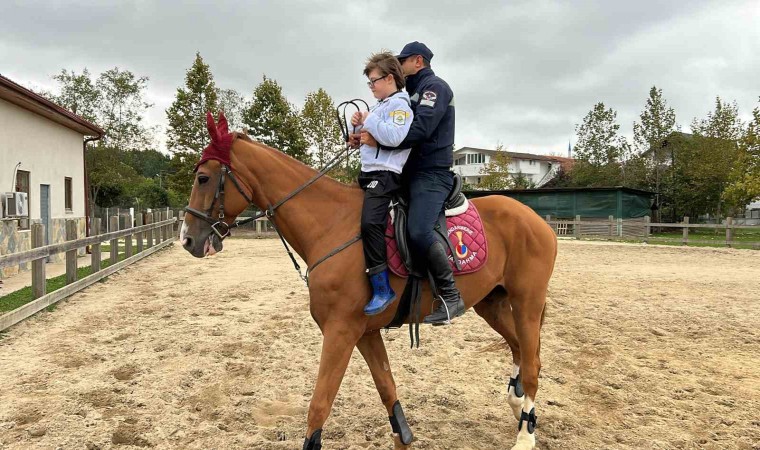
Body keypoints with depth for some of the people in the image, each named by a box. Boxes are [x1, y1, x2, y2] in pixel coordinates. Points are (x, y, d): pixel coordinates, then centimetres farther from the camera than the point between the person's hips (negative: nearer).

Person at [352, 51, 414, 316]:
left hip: (385, 174, -11)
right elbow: (366, 139, 29)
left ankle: (382, 289, -26)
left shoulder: (400, 105, -6)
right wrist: (358, 125, 10)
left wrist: (369, 120, -12)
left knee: (370, 222, -29)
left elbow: (394, 137, -24)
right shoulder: (380, 106, 24)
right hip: (368, 173, 11)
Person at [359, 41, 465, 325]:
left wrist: (379, 140, -23)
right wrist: (368, 127, 3)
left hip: (432, 173, -10)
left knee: (418, 231, -30)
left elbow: (419, 130, -21)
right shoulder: (415, 92, 26)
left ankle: (451, 296, -19)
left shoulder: (435, 86, -5)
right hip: (411, 173, 10)